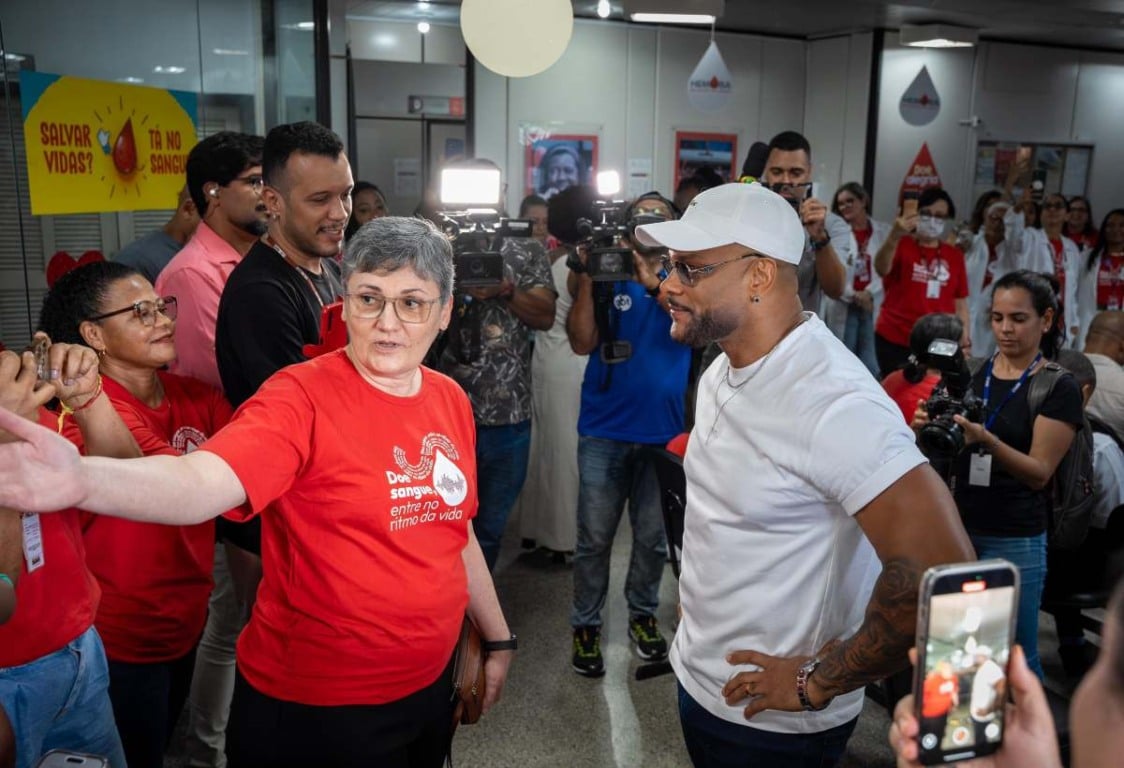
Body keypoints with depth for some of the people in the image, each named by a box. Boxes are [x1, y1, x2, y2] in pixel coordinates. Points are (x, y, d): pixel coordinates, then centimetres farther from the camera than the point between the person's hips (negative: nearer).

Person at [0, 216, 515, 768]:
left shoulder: (450, 401, 0)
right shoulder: (301, 399, -19)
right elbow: (200, 481, -36)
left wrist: (497, 635, 18)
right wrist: (82, 480, -56)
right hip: (314, 707, -6)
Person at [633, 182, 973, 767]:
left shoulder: (832, 403, -27)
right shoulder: (723, 370, 1)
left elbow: (937, 569, -33)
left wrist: (819, 684, -21)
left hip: (772, 720, -7)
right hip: (699, 679, 8)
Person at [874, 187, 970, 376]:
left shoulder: (955, 255, 11)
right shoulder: (901, 245, 1)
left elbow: (960, 302, 13)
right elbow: (881, 269, -20)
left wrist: (964, 336, 1)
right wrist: (894, 237, -37)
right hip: (894, 340, -2)